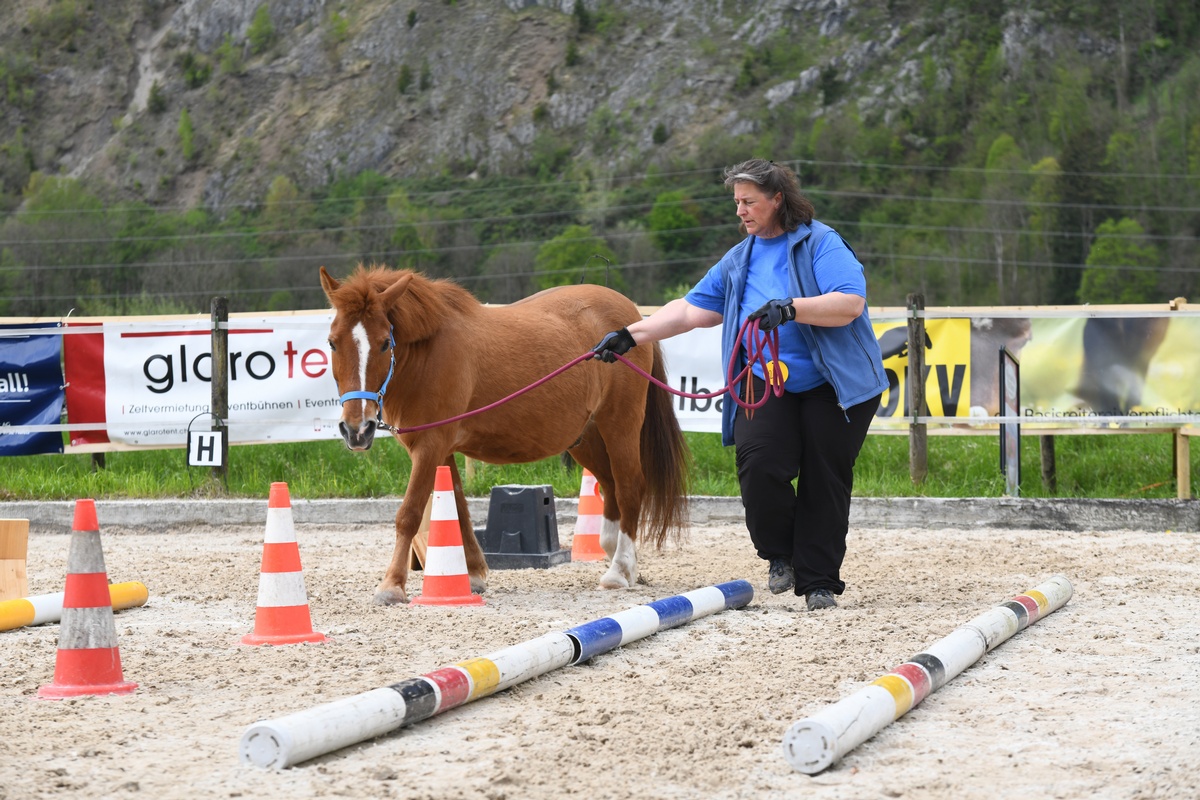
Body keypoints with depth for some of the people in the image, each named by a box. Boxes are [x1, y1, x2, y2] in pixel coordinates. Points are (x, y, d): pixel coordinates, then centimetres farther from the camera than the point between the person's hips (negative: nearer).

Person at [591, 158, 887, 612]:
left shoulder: (821, 244, -6)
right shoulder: (739, 260, 13)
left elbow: (850, 303, -19)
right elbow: (692, 310, 11)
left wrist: (790, 309, -30)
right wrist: (630, 336, 3)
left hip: (834, 386, -4)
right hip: (767, 383, 4)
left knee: (825, 481, -1)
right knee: (758, 461, -18)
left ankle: (820, 582, 11)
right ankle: (780, 556, 4)